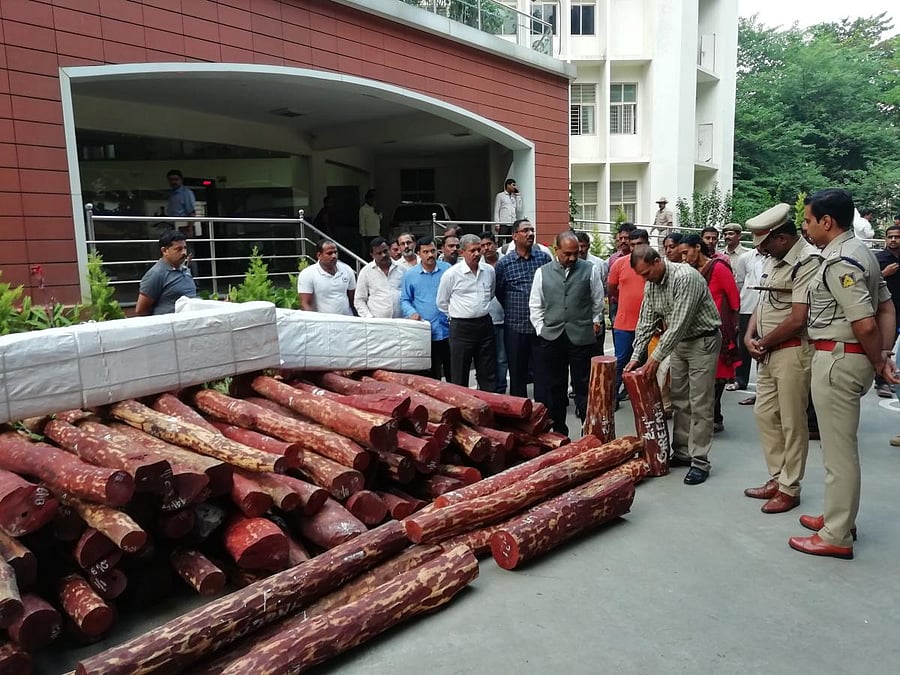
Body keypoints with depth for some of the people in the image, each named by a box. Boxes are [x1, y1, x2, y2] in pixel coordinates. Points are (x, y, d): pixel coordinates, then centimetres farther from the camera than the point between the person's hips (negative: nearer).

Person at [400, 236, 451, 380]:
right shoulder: (410, 275, 3)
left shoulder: (447, 269, 4)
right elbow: (404, 300, 7)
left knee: (452, 373, 8)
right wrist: (412, 313, -13)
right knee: (430, 376, 8)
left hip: (447, 331, 1)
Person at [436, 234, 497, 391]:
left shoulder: (489, 271, 5)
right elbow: (442, 302, 2)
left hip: (485, 324, 4)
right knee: (459, 377, 3)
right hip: (461, 327, -4)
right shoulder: (451, 274, -8)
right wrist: (457, 315, 6)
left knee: (489, 375, 10)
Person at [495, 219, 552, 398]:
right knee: (517, 373, 9)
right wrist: (512, 311, 9)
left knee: (543, 372, 5)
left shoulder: (544, 258, 3)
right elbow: (498, 293, 8)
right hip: (515, 327, 0)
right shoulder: (504, 263, 0)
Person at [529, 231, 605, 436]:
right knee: (555, 387, 10)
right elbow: (535, 305, 11)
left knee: (583, 386, 1)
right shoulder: (542, 272, 6)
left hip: (581, 337, -2)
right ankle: (558, 432, 21)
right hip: (552, 338, 2)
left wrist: (594, 323, 13)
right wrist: (541, 329, 4)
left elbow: (598, 301, 12)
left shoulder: (589, 270, 2)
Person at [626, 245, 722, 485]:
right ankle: (681, 453, 20)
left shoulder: (685, 277, -25)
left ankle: (700, 461, -1)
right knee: (679, 401, 11)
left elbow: (680, 323, -27)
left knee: (700, 403, -6)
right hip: (679, 342, 8)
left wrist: (657, 356, -24)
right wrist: (637, 357, -1)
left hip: (703, 340, -8)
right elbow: (646, 322, 5)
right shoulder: (651, 284, 1)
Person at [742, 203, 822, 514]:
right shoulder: (773, 259, 12)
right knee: (765, 414, 15)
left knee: (792, 422, 2)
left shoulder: (808, 262, -17)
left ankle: (789, 489, 14)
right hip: (768, 353, 9)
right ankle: (777, 479, 28)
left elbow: (798, 320, -21)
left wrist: (764, 344, -9)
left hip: (793, 351, -9)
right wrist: (750, 336, 1)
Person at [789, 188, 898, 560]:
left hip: (838, 358, -11)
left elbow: (864, 324, -24)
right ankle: (838, 516, 35)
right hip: (851, 357, 11)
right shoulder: (859, 252, 13)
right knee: (840, 444, 20)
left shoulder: (839, 262, -19)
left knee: (838, 449, -1)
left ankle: (837, 537, 10)